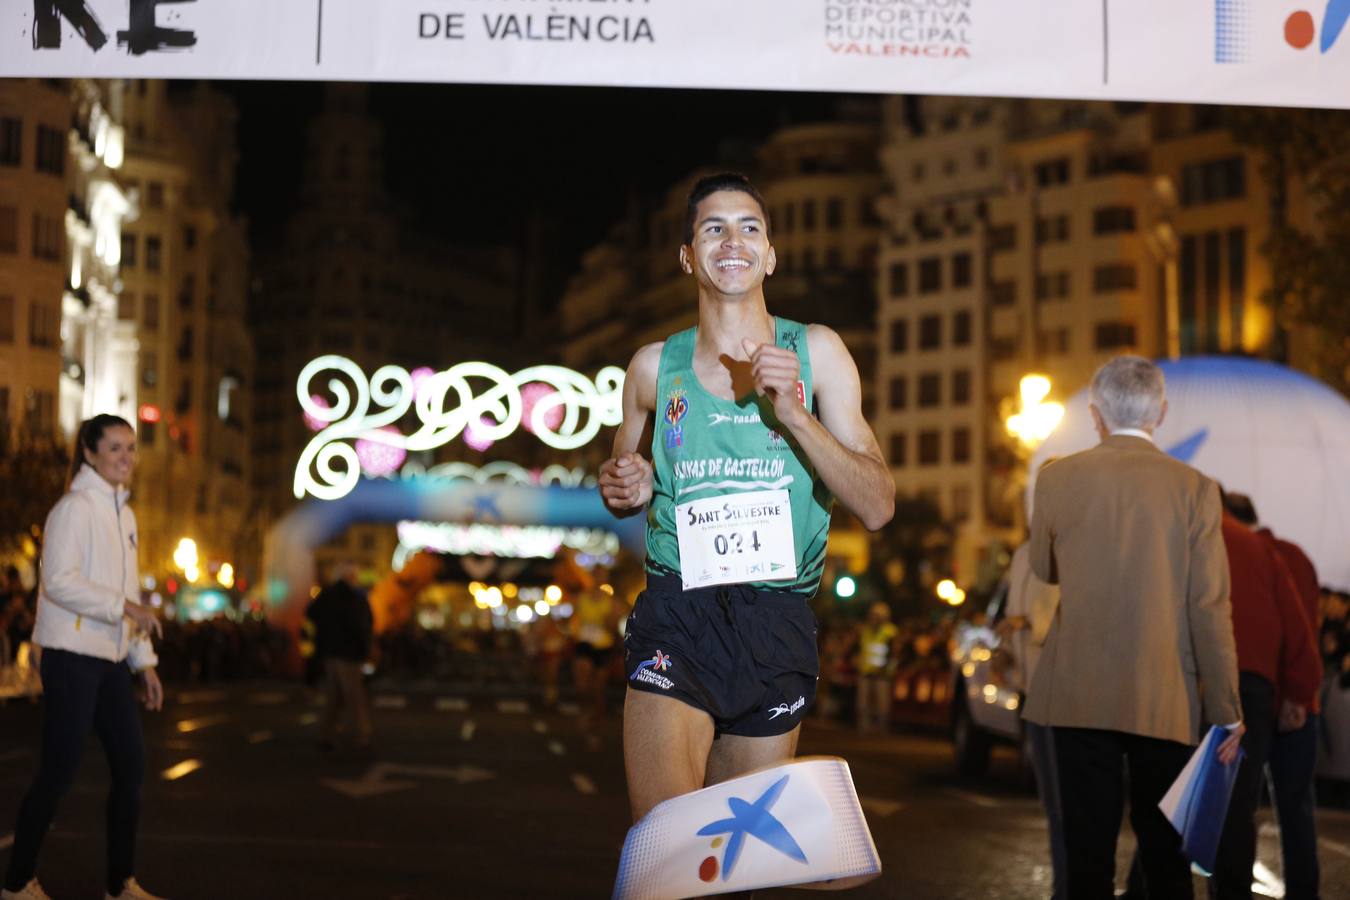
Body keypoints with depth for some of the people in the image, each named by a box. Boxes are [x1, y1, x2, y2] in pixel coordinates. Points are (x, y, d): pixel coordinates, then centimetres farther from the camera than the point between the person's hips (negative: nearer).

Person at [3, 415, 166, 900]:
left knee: (131, 765, 8)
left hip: (110, 659, 8)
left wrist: (143, 659, 15)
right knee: (59, 771, -4)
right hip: (72, 657, -8)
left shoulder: (123, 514, 15)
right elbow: (59, 581, -19)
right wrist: (124, 607, -21)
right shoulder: (76, 507, -10)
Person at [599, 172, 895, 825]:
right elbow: (622, 484, 22)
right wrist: (625, 489, -2)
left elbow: (878, 507, -2)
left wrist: (793, 412, -14)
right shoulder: (655, 367, 6)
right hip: (676, 617, -1)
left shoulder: (815, 352, 3)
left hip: (776, 625, 1)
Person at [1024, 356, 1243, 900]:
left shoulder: (1057, 478, -3)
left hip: (1080, 695, 0)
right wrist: (1227, 711, 0)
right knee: (1165, 854, 12)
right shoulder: (1194, 489, -6)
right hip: (1165, 702, 0)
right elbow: (1210, 609, -7)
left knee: (1089, 853, 5)